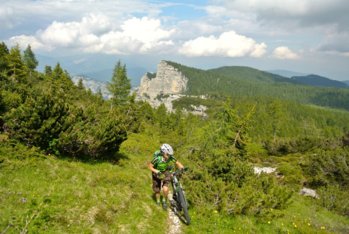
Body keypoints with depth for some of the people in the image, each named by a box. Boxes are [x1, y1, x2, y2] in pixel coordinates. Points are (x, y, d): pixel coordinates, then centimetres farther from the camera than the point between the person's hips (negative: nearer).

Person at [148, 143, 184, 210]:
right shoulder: (157, 158, -31)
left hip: (166, 174, 1)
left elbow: (177, 163, -9)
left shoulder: (171, 158, -24)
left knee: (165, 189, -21)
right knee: (157, 191, 10)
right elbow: (150, 166, -20)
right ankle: (158, 203, 40)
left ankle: (164, 201, 8)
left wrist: (182, 168, -28)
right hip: (157, 175, -1)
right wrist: (156, 171, -35)